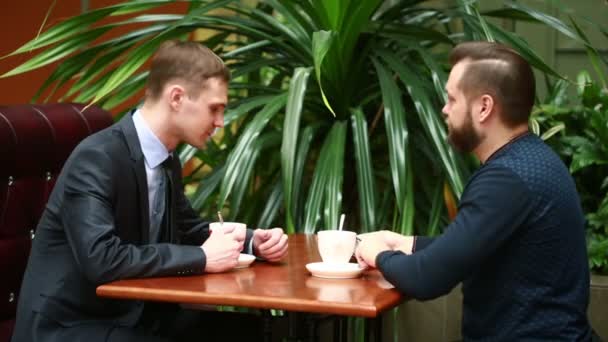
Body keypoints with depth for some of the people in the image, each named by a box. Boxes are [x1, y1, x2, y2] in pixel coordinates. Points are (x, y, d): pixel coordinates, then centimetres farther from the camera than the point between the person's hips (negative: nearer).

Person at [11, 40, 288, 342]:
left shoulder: (167, 162, 5)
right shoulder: (96, 158, -20)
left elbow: (190, 230, 21)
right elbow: (100, 260, -30)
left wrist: (252, 241, 3)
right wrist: (202, 257, -23)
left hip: (131, 316, 8)